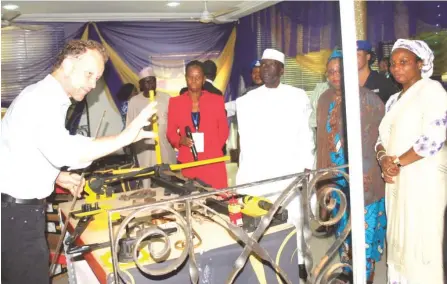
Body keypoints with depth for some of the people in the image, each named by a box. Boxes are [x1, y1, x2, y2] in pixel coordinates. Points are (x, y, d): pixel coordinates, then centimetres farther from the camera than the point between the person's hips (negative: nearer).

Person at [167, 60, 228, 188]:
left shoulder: (217, 100, 5)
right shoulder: (175, 102, 6)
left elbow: (223, 130, 11)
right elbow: (170, 132, 9)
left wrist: (213, 147, -1)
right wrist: (181, 140, -10)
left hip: (213, 161, 0)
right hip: (188, 162, 0)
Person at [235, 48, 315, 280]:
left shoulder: (298, 97, 7)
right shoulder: (246, 101, 9)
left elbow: (305, 135, 5)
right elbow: (245, 139, 7)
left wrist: (307, 167, -2)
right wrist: (244, 173, 2)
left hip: (291, 171, 0)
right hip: (257, 174, 1)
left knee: (295, 220, 4)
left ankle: (299, 264, 21)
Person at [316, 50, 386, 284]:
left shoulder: (368, 99, -8)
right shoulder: (325, 100, 6)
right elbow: (322, 139, 9)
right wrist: (322, 172, 9)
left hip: (363, 175, -4)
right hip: (336, 175, 5)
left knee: (365, 225, 3)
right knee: (342, 223, 16)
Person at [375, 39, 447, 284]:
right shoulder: (394, 100, 17)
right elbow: (382, 137, 15)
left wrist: (398, 162, -12)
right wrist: (383, 159, -7)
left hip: (424, 179, -7)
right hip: (397, 180, 7)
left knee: (421, 242, -2)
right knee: (398, 239, 12)